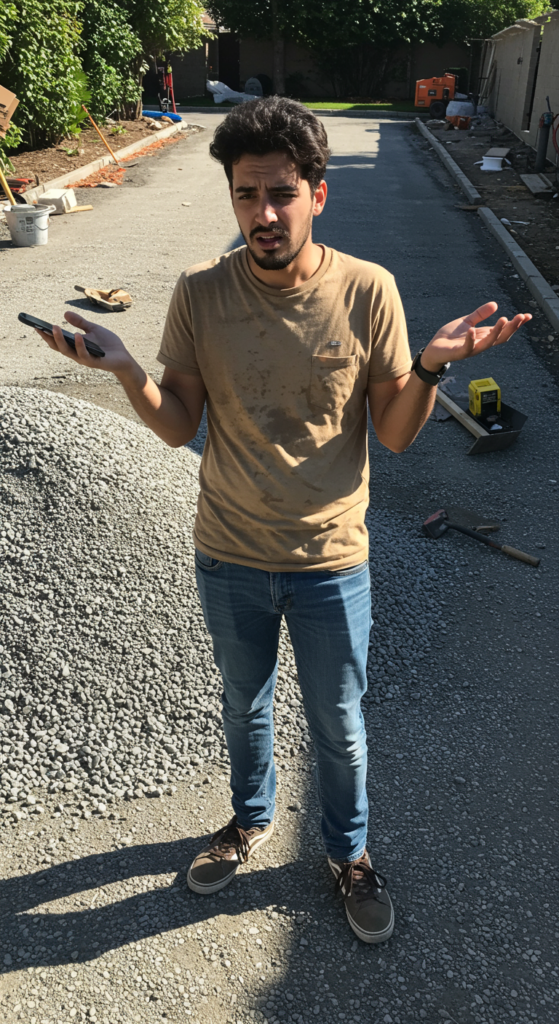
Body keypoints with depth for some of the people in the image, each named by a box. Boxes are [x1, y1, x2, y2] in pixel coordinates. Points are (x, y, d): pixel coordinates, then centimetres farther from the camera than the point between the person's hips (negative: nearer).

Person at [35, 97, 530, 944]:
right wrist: (124, 369, -23)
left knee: (339, 727, 17)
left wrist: (431, 367, -27)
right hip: (229, 557, 2)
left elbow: (394, 435, -8)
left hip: (332, 561, -1)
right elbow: (178, 426, -5)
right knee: (244, 705, 25)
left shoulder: (367, 290, -14)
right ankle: (252, 818, 54)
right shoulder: (200, 292, -11)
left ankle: (348, 851, 46)